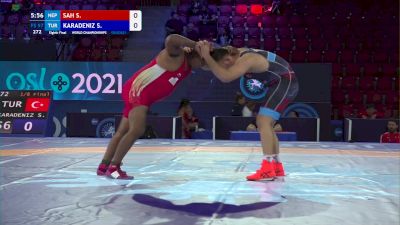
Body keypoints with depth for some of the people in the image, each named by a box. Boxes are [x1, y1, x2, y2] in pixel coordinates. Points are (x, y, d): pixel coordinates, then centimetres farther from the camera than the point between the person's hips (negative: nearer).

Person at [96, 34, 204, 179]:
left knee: (123, 131, 13)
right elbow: (170, 39, -35)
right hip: (137, 90, -10)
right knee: (137, 130, -21)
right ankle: (113, 167, -13)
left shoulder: (187, 66, 12)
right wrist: (195, 45, -28)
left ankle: (103, 166, 21)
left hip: (145, 96, 10)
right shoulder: (176, 55, -15)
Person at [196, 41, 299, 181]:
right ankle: (277, 168, 16)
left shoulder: (245, 60, -28)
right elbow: (209, 66, 1)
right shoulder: (235, 54, 0)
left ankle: (267, 169, -20)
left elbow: (225, 77, -45)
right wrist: (202, 53, -20)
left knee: (263, 122, -19)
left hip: (285, 81, -10)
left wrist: (206, 56, -39)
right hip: (281, 82, 10)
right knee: (265, 123, 11)